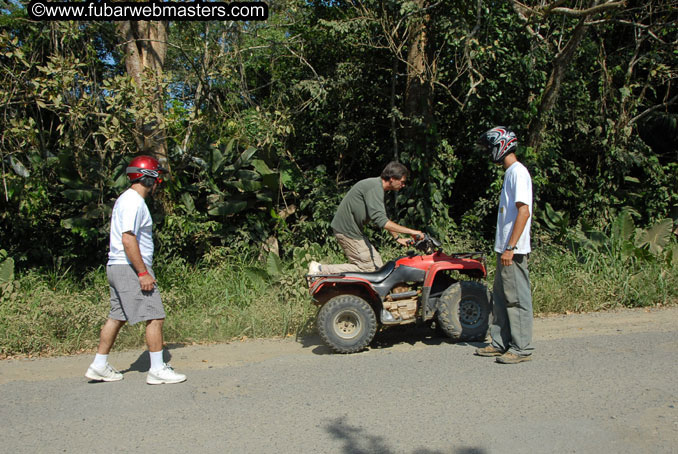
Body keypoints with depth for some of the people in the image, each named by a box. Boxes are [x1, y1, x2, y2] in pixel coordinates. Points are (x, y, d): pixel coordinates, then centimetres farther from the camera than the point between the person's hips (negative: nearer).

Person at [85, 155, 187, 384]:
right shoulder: (134, 202, -14)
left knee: (117, 317, 16)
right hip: (130, 269, -11)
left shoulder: (125, 199, 18)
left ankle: (99, 366, 24)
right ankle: (158, 370, 0)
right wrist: (143, 273, -22)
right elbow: (128, 239, -23)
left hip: (116, 268, 11)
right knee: (155, 317, -6)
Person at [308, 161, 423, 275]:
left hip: (354, 230, 10)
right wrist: (410, 231, -25)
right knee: (366, 267, -7)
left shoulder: (378, 187, 13)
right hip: (347, 231, -10)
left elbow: (383, 218, 25)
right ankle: (320, 269, -7)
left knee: (377, 265, 9)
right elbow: (381, 221, -29)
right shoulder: (375, 187, -21)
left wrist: (397, 238, 23)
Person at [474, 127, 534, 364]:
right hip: (505, 248, 10)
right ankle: (501, 343, 23)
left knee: (517, 299, -3)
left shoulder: (518, 172, -12)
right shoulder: (510, 173, 18)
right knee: (500, 297, 14)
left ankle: (522, 349, 5)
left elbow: (524, 213, -20)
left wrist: (510, 248, -22)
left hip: (514, 250, -10)